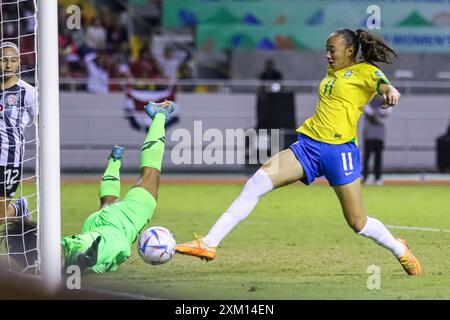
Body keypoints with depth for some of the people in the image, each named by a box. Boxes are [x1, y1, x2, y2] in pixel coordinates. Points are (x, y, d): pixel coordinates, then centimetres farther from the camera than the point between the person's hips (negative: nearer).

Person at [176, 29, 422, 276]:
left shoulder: (365, 71, -1)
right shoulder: (332, 72, 20)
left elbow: (382, 84, -22)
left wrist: (390, 91, -42)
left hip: (339, 150, -6)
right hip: (308, 145, 6)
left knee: (358, 223, 0)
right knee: (257, 183, -13)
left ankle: (400, 250, 31)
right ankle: (208, 244, -15)